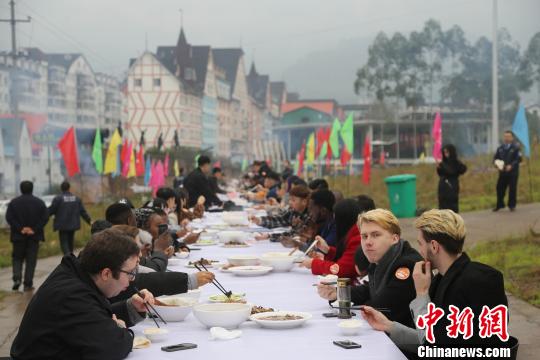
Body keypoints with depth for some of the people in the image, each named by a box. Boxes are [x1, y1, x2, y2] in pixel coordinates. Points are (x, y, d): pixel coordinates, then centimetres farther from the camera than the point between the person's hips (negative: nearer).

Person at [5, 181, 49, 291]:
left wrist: (20, 229, -9)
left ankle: (17, 279, -6)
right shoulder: (39, 202, 1)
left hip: (18, 236, 0)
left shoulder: (13, 202, 0)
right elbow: (45, 218, -6)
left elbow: (9, 218, -8)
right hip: (34, 236, 0)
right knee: (31, 260, 5)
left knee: (17, 258, 13)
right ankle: (28, 284, 3)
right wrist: (34, 229, -9)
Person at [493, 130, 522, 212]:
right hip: (502, 172, 4)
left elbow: (519, 159, -9)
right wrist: (496, 163, -9)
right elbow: (495, 158, 14)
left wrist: (511, 165, -21)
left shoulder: (516, 147, -3)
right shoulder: (500, 148, 13)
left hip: (512, 172, -4)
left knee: (512, 189, -2)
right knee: (500, 188, 1)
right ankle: (499, 205, 12)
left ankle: (512, 205, 9)